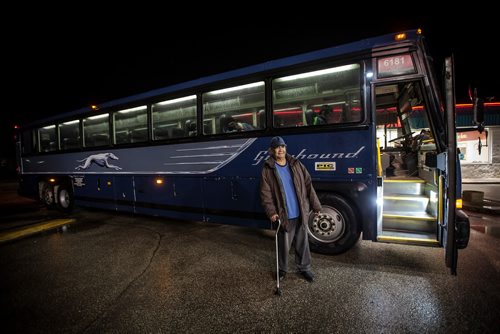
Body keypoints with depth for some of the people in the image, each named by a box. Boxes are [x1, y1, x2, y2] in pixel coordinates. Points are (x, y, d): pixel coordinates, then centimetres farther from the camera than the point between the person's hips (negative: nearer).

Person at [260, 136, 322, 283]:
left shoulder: (296, 165, 3)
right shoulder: (268, 170, -5)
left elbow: (308, 186, 4)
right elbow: (265, 194, -8)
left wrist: (316, 205, 2)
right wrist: (271, 212, -19)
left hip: (301, 214, 3)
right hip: (284, 216, -2)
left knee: (303, 243, 16)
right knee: (284, 245, 11)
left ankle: (304, 268, 37)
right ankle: (282, 269, 34)